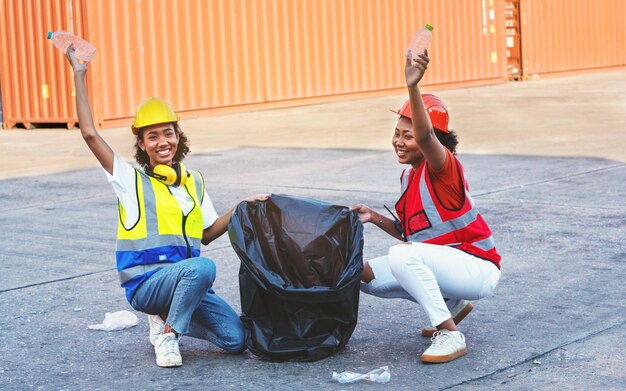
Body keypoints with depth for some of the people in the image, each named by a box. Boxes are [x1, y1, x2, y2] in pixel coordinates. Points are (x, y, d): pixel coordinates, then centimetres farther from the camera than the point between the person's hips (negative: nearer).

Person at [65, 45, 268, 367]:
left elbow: (206, 234, 20)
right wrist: (78, 75, -9)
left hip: (185, 281, 6)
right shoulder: (131, 179, -2)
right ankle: (168, 336, -14)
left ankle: (166, 319, 13)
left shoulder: (193, 181, 14)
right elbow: (89, 134, -11)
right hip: (146, 284, -6)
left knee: (235, 339, -10)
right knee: (202, 267, -36)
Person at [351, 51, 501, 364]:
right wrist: (376, 218, 1)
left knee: (403, 255, -33)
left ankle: (450, 335, -23)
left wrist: (413, 88, -57)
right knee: (367, 274, 4)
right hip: (441, 264, 10)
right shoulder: (408, 177, 9)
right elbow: (409, 232, 16)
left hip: (478, 270, -9)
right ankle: (451, 305, 14)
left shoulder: (443, 166, -17)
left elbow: (425, 137, -42)